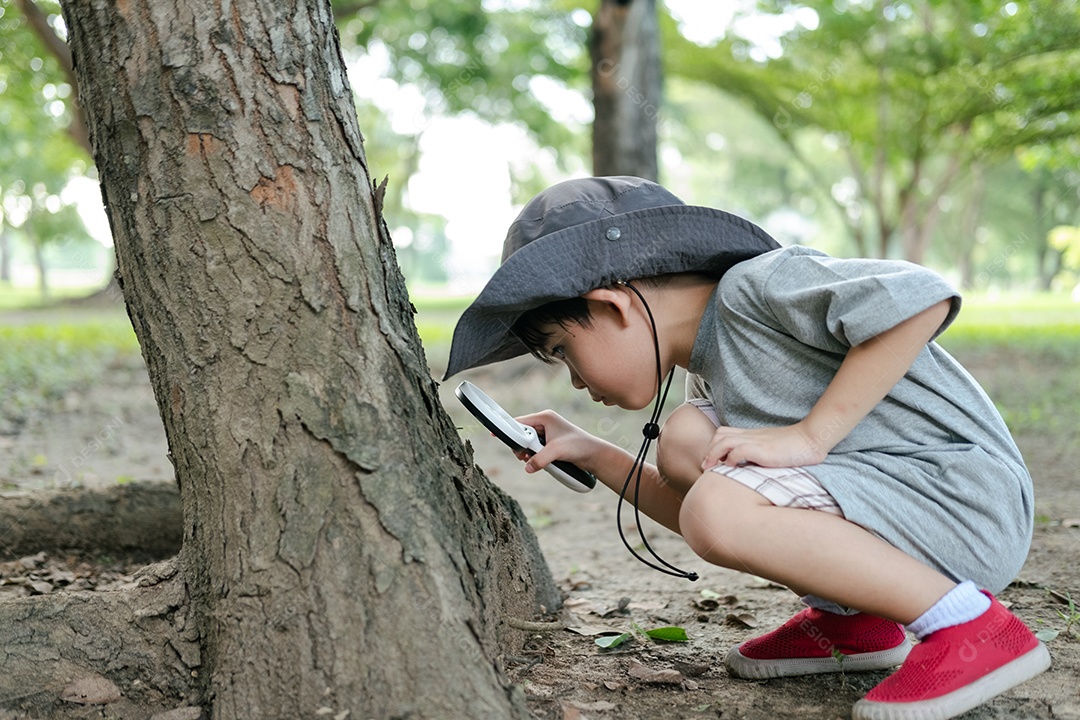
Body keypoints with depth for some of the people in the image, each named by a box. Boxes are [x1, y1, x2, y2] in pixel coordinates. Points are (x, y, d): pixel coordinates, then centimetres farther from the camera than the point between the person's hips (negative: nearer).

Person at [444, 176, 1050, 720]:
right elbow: (690, 515, 21)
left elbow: (923, 297, -25)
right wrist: (590, 453, 14)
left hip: (964, 497, -9)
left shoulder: (757, 282, -12)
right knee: (686, 440, 3)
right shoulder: (710, 372, 17)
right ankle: (849, 619, 9)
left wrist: (808, 435, -24)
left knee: (721, 510, -27)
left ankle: (969, 627, -16)